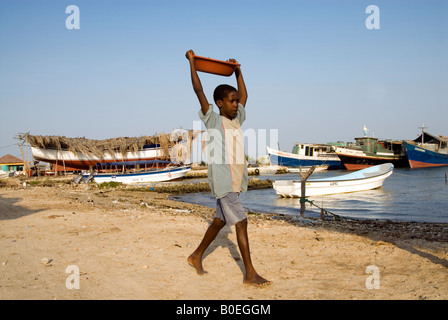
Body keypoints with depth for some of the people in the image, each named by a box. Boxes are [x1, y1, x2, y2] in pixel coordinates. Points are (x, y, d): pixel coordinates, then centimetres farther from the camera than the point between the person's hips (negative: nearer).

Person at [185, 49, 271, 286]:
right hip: (222, 181, -8)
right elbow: (199, 91, -9)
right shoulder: (213, 121, -5)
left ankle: (196, 256, 32)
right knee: (241, 222, -10)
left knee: (220, 220, 16)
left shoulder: (237, 120, 13)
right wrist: (192, 62, -3)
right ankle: (250, 274, -6)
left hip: (235, 180, 8)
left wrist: (237, 70, 31)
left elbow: (244, 95, 28)